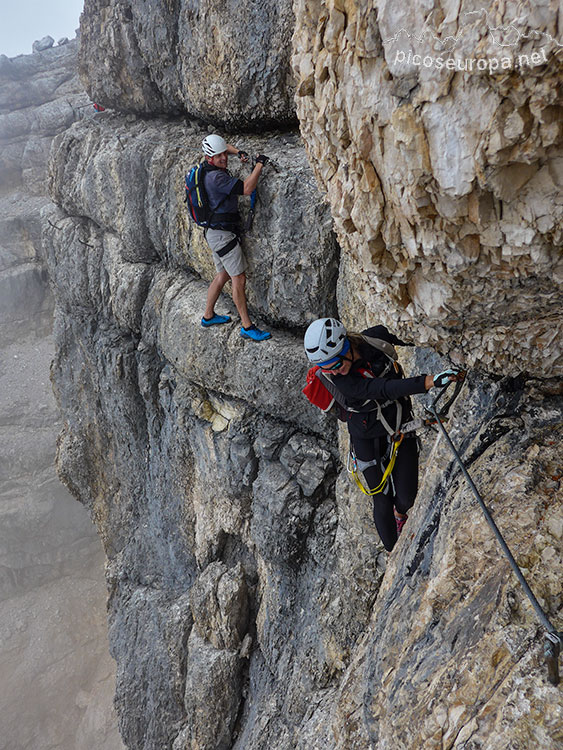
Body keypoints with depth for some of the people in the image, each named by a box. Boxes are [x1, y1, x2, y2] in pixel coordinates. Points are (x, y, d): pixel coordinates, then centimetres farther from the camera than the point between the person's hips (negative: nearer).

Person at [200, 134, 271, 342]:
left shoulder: (210, 169, 8)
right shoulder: (216, 176, -22)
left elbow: (223, 145, 29)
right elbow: (247, 189, -28)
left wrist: (238, 152, 12)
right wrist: (259, 164, -18)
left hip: (215, 232, 10)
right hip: (223, 234, -10)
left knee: (223, 275, 21)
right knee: (239, 279, -7)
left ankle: (208, 316, 33)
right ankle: (247, 327, -2)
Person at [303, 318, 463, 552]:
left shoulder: (375, 338, -21)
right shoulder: (338, 379, -30)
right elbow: (386, 389, -42)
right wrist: (433, 380, -54)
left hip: (401, 427, 3)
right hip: (368, 438, -2)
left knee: (406, 500, -1)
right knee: (383, 501, 1)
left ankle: (400, 513, 36)